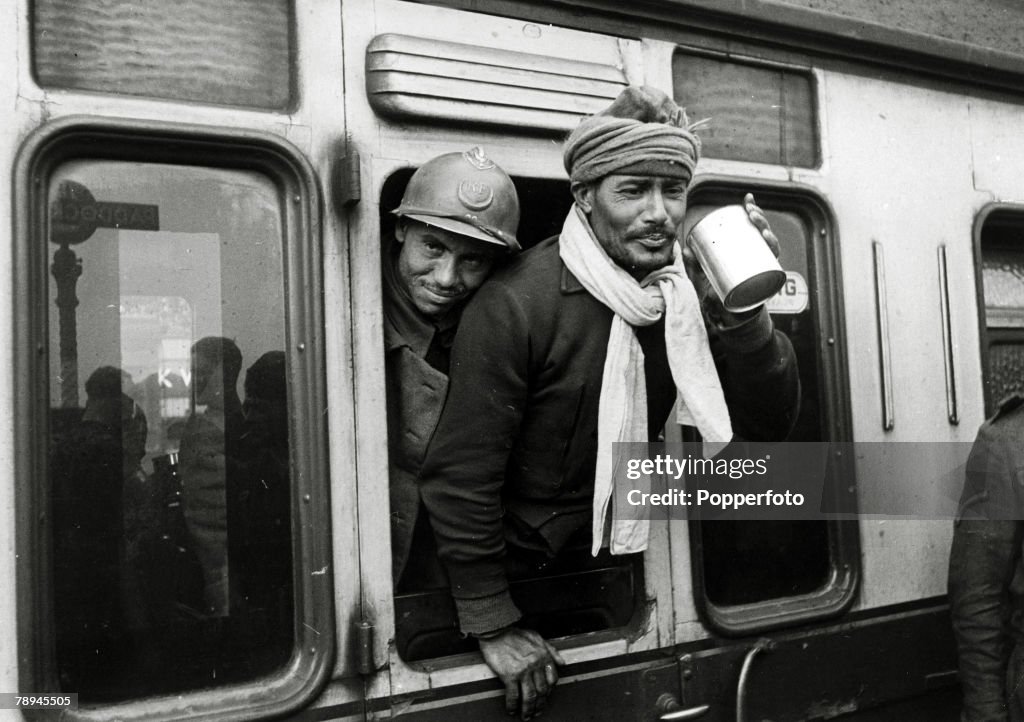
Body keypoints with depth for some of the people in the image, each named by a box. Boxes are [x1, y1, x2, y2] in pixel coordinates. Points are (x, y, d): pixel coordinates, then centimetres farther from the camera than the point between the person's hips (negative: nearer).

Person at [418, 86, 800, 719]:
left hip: (611, 560, 5)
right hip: (514, 567, -4)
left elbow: (766, 427, -10)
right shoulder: (516, 303, -24)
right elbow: (461, 474, -21)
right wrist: (494, 624, -15)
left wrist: (741, 315, -27)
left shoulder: (688, 291, -7)